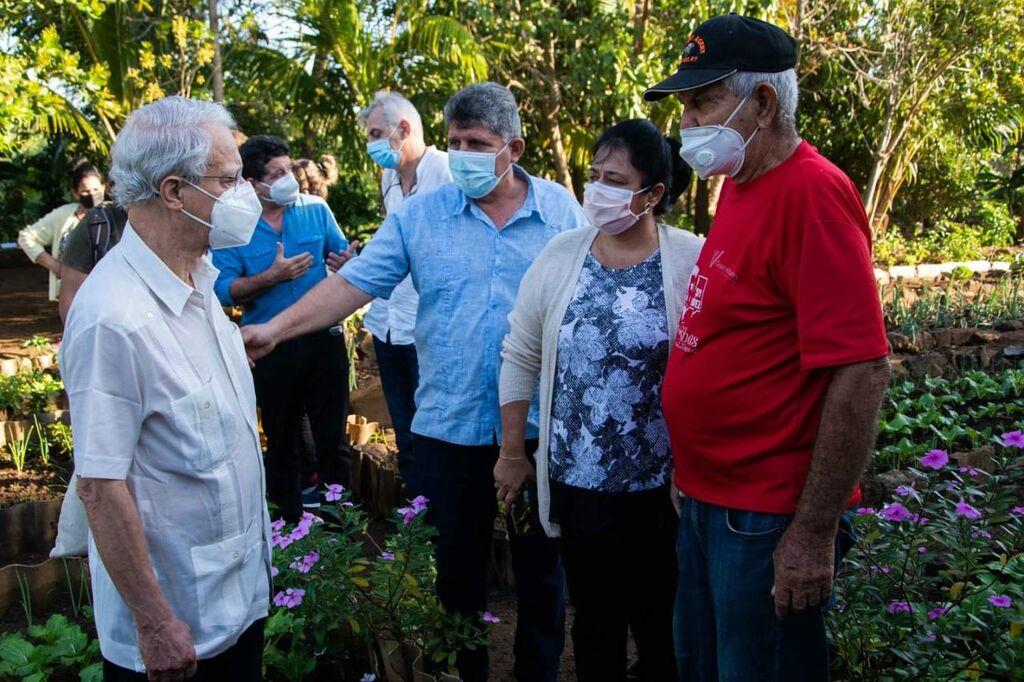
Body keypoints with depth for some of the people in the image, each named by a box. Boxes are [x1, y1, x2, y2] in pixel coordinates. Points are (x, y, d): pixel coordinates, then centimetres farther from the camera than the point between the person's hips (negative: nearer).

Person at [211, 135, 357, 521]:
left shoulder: (315, 209, 0)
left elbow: (342, 253, 6)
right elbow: (224, 290, -11)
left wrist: (346, 262, -17)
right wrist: (272, 276, -23)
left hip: (323, 338, 1)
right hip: (270, 348, -1)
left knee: (332, 433, 10)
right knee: (281, 441, 15)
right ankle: (289, 520, 31)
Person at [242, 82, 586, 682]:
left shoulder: (563, 210, 1)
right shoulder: (421, 215, 0)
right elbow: (355, 282, -4)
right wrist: (276, 329, -16)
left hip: (540, 425, 0)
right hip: (449, 424, 1)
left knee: (541, 567, 14)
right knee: (457, 568, 14)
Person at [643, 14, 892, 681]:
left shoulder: (812, 192, -20)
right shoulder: (739, 185, 8)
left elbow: (862, 371, -24)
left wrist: (814, 534, -21)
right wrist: (696, 485, 17)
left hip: (767, 519, -9)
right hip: (708, 498, 9)